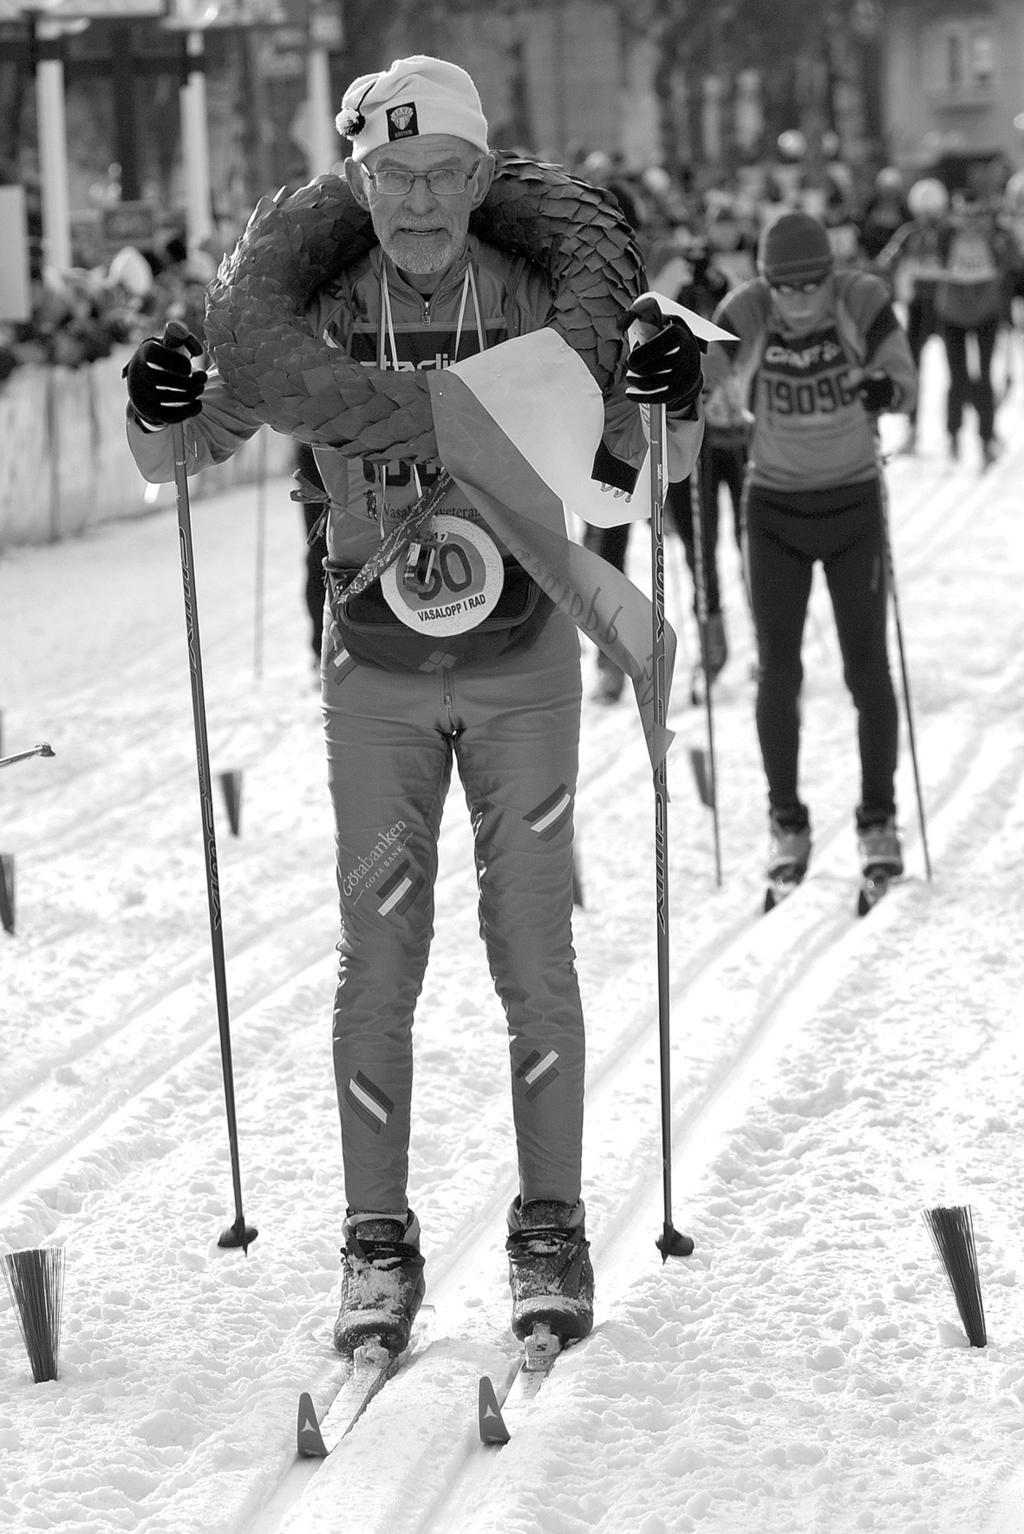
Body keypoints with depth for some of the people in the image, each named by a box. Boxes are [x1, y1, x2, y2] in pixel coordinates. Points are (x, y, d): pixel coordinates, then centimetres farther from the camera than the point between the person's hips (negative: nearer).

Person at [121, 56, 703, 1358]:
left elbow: (657, 461, -2)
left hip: (524, 669, 0)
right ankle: (378, 1244, 8)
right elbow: (181, 458, -2)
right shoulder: (311, 322, -10)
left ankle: (551, 1232, 10)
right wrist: (158, 410, -25)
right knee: (379, 960, 0)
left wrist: (672, 400, -24)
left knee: (532, 952, 0)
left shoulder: (545, 304, -11)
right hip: (377, 677, 0)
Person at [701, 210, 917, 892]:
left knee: (868, 668, 1)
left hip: (854, 505, -1)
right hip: (776, 509, 1)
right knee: (778, 671, 1)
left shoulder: (862, 300, -16)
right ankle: (787, 824, 15)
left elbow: (906, 383, -14)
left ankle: (879, 820, 15)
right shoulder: (748, 314, -14)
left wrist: (884, 387, -37)